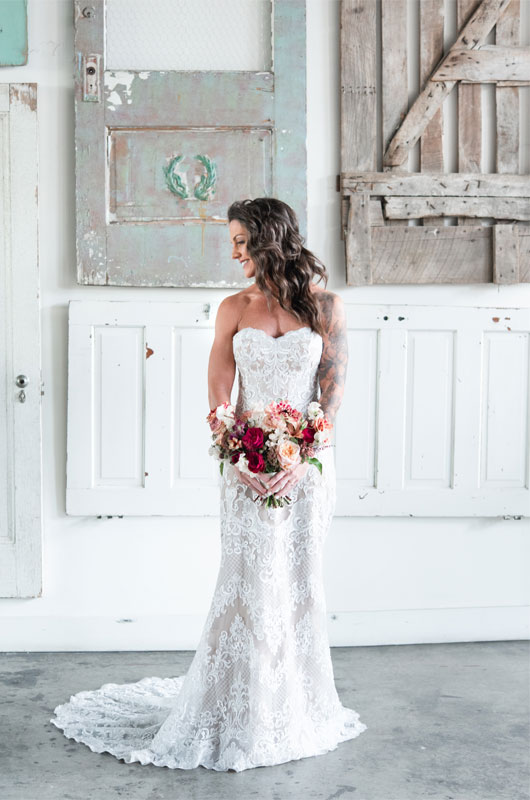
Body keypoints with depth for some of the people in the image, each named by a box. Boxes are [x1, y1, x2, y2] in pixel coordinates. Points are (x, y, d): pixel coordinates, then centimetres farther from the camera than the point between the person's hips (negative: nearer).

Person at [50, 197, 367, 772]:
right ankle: (242, 717, 16)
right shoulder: (234, 308, 4)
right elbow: (217, 393, 2)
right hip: (249, 466, 0)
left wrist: (301, 460, -12)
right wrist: (238, 458, -12)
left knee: (299, 583, 8)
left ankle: (297, 712, 25)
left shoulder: (324, 305, 1)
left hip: (306, 463, 0)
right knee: (248, 584, 2)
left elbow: (334, 390, -2)